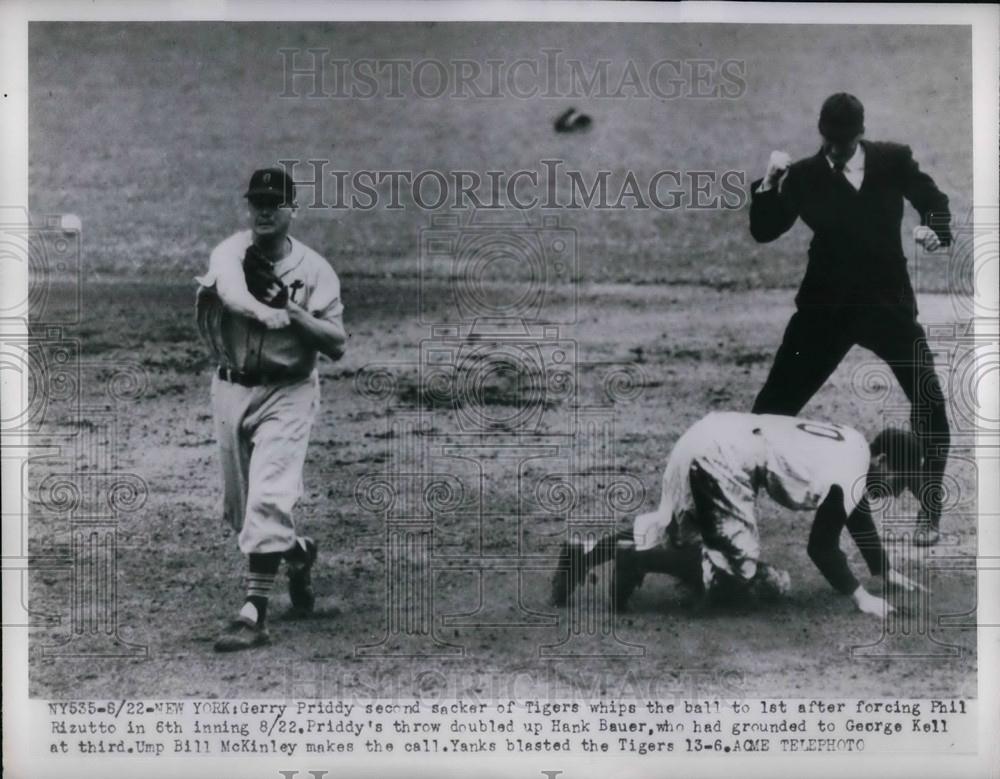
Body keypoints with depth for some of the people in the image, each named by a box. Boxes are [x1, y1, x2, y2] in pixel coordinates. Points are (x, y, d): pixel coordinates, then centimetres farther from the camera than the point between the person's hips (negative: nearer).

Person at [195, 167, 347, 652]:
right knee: (238, 509, 14)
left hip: (287, 393, -3)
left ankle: (254, 613, -14)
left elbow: (337, 345, -9)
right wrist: (263, 311, -49)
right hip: (231, 389, 3)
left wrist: (293, 311, -23)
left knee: (267, 500, -17)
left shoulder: (314, 269, -4)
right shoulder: (230, 253, -3)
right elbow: (232, 292, -28)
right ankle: (298, 553, 43)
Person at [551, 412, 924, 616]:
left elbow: (857, 514, 33)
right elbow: (821, 546, -7)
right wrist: (860, 596, 1)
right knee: (739, 568, -9)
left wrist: (886, 571, 38)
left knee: (674, 534, 22)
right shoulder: (848, 478, -8)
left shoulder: (855, 448, 19)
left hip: (714, 434, 10)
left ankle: (585, 554, 10)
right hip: (725, 459, -10)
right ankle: (638, 557, -16)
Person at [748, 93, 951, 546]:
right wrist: (769, 182, -19)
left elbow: (933, 201, 11)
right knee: (775, 405, 0)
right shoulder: (804, 175, -1)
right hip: (826, 305, 0)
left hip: (887, 301, 0)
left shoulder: (893, 161, 0)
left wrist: (936, 230, -11)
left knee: (931, 405, -11)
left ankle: (931, 510, 5)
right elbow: (763, 231, -4)